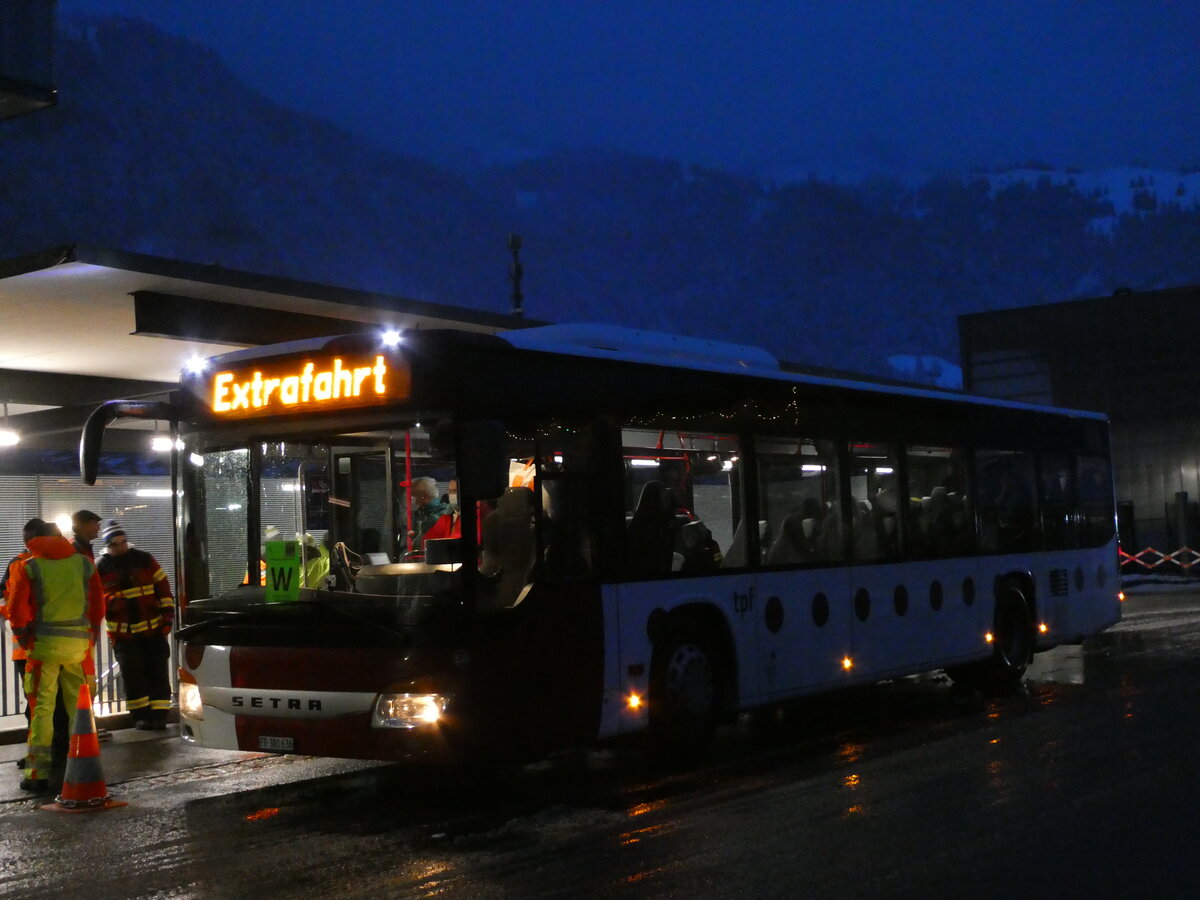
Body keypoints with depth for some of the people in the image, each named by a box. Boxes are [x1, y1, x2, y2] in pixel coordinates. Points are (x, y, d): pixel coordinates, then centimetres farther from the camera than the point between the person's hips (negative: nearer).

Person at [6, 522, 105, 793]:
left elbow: (16, 610, -3)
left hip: (44, 644, -2)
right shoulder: (85, 563, 7)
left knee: (42, 709, 3)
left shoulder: (27, 567, 0)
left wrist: (24, 637, 11)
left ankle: (38, 774, 2)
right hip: (80, 645, 2)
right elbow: (98, 605, 9)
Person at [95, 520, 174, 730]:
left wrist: (167, 616, 1)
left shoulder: (144, 560, 3)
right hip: (122, 633, 0)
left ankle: (159, 715, 4)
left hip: (153, 628, 1)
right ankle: (141, 716, 7)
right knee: (132, 675, 0)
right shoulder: (101, 568, 2)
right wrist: (110, 602, -19)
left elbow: (163, 588, 6)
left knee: (157, 672, -1)